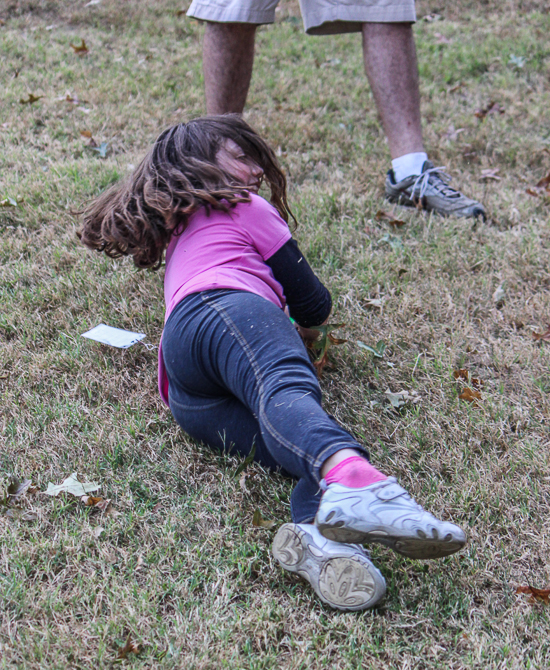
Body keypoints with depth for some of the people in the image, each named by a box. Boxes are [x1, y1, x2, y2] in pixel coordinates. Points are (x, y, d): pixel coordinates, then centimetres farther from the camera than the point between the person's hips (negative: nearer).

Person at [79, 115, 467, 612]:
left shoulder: (180, 237, 47)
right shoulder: (242, 205, 24)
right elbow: (313, 306, 24)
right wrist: (315, 310, 44)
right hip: (225, 309, -7)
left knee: (310, 451, -18)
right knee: (289, 388, -39)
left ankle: (320, 536, -52)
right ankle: (354, 479, -72)